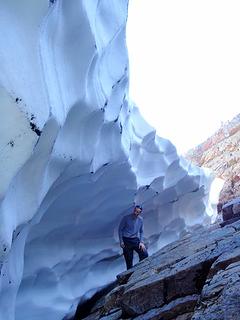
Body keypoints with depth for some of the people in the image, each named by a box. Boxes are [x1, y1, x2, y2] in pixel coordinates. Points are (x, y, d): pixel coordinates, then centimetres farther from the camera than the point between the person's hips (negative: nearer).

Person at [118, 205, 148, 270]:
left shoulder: (140, 219, 3)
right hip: (126, 241, -3)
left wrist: (141, 242, 0)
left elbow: (141, 231, 12)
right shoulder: (126, 218, -8)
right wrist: (121, 241, -7)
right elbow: (120, 229, -2)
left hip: (136, 240, 3)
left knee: (145, 254, -10)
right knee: (129, 260, -1)